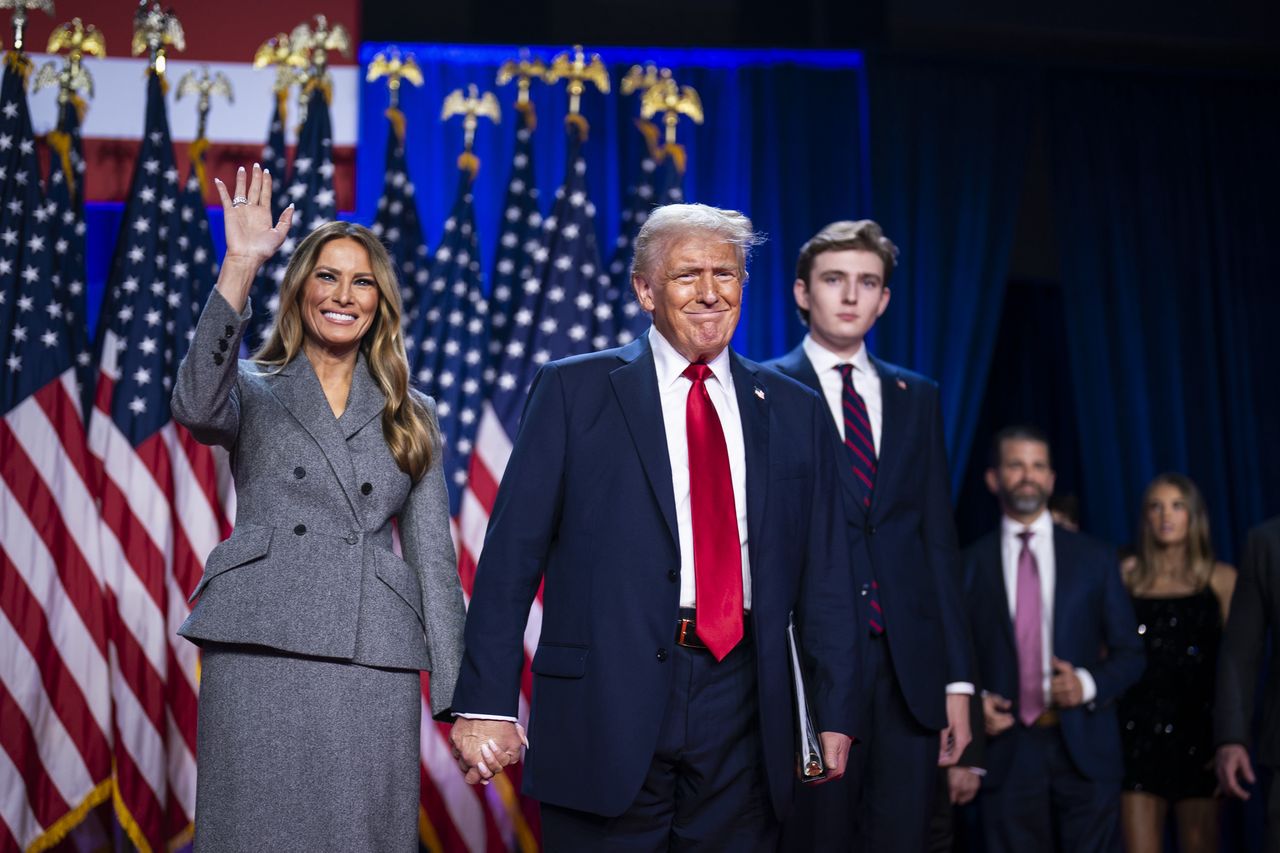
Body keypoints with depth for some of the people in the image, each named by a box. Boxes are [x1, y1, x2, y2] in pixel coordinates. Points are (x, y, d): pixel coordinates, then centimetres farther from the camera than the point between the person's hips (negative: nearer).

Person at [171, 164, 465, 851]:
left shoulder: (409, 417, 17)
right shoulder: (255, 393, 11)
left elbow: (434, 554, 13)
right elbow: (195, 407, -14)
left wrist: (460, 693, 4)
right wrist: (240, 267, -19)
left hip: (374, 664, 2)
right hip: (259, 652, -2)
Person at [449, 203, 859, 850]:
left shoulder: (794, 412, 12)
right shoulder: (573, 391, 3)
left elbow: (823, 573, 13)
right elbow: (513, 550, -2)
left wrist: (834, 713, 8)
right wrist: (486, 701, -8)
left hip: (743, 711, 3)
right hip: (608, 704, -2)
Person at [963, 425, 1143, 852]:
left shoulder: (1095, 558, 9)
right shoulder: (970, 564, 7)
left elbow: (1128, 653, 9)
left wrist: (1089, 684, -9)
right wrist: (974, 701, -8)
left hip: (1084, 750, 1)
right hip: (1006, 751, 0)